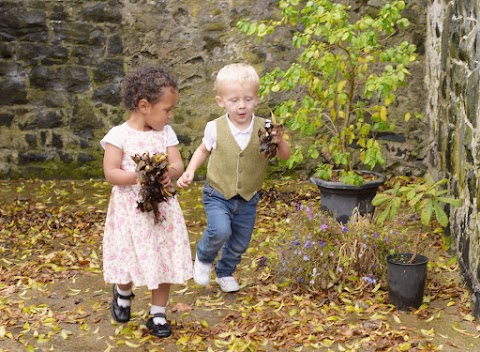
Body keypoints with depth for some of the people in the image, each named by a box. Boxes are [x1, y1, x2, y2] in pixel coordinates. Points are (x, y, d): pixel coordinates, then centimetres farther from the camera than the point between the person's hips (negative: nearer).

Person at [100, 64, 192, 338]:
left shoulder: (166, 133, 2)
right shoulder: (119, 135, -10)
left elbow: (178, 166, -4)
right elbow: (111, 173, -15)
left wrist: (168, 174, -27)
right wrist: (139, 176, -28)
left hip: (162, 209, 3)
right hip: (130, 210, -3)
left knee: (164, 261, 6)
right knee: (129, 259, 7)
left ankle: (158, 314, 22)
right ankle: (123, 293, 42)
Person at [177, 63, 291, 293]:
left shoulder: (263, 128, -12)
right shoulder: (215, 128, -11)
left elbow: (285, 156, -10)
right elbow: (203, 150, 9)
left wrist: (280, 142, -30)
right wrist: (190, 171, -4)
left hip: (248, 199, 2)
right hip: (217, 196, -2)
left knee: (240, 244, 14)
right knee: (220, 231, -26)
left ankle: (225, 273, 44)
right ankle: (203, 258, 7)